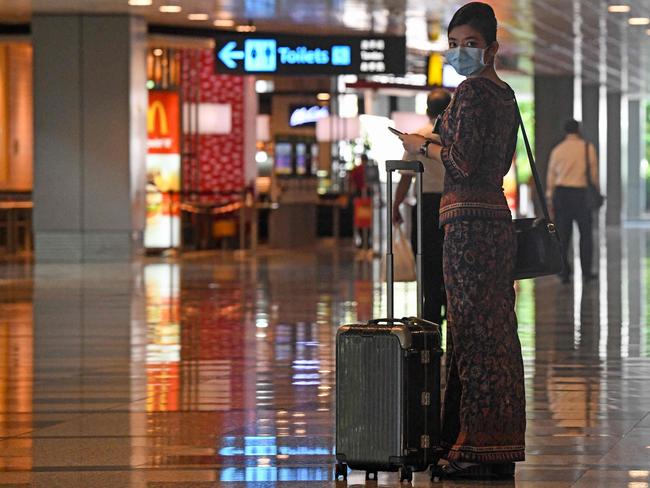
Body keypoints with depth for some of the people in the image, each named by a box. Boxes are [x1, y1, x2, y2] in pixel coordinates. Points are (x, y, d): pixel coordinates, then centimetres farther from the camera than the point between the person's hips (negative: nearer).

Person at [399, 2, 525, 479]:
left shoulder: (472, 91, -11)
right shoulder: (505, 94, 17)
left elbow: (464, 162, -18)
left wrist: (424, 145, -2)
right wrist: (439, 144, 24)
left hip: (469, 220, -9)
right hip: (499, 219, 9)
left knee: (474, 333, -7)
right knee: (498, 333, 10)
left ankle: (479, 448, -6)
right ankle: (501, 453, 15)